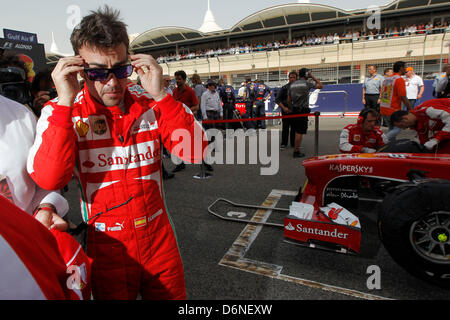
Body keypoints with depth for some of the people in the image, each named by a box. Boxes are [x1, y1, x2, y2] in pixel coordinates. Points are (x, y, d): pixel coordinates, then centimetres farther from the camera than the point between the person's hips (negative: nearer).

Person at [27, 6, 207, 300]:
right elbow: (49, 179, -22)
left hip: (159, 239, 2)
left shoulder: (150, 104, -6)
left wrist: (160, 95, -24)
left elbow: (196, 152, -17)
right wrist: (65, 103, -25)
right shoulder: (60, 112, -8)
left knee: (173, 297, 20)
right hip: (107, 247, -1)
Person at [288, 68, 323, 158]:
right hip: (303, 111, -7)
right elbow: (321, 86, 5)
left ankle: (296, 150, 18)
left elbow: (289, 100, 11)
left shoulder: (292, 84, 11)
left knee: (297, 131, 14)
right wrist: (313, 77, 9)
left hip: (295, 110, 7)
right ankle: (296, 152, -1)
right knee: (300, 132, -3)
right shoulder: (307, 83, -6)